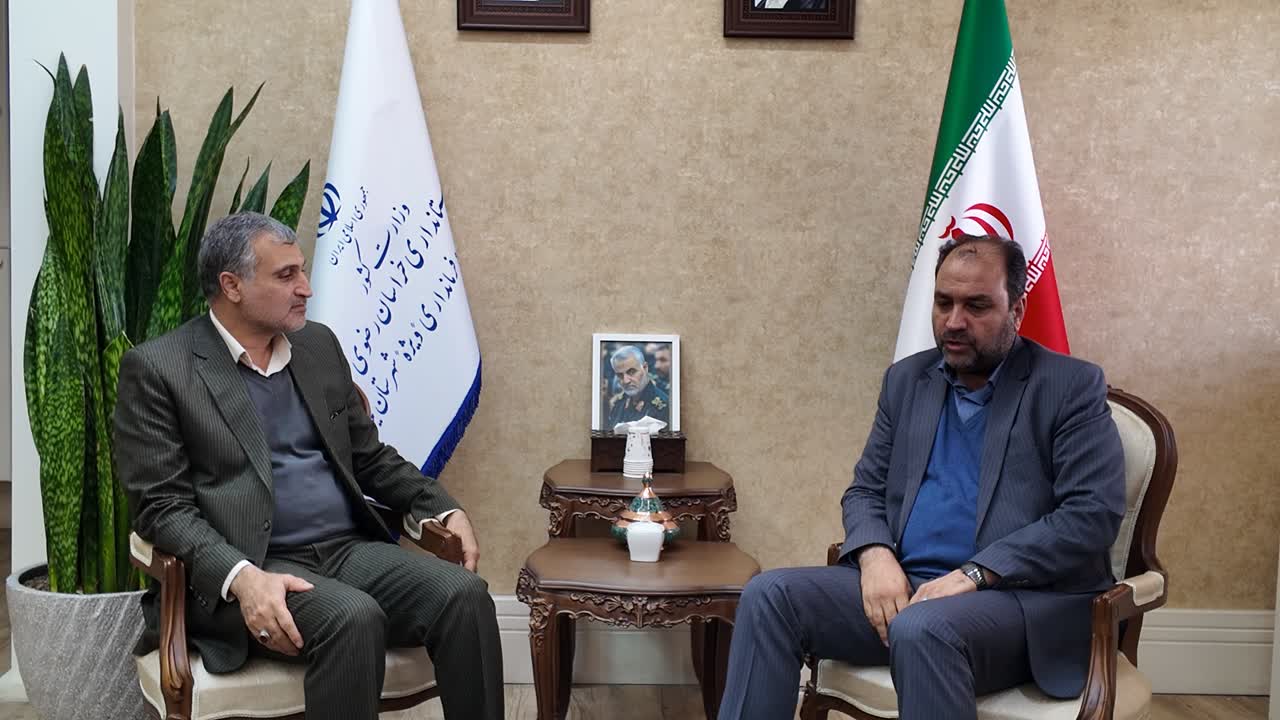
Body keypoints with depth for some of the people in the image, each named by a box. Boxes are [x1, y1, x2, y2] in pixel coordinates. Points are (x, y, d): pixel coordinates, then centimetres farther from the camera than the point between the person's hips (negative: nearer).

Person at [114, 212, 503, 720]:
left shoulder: (319, 345, 14)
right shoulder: (156, 368, -2)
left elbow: (370, 457, 20)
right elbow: (161, 506, -8)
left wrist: (443, 508, 4)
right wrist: (241, 577, -24)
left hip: (349, 550, 5)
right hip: (247, 568, -5)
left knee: (464, 595, -20)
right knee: (354, 618, -33)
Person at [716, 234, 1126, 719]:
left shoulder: (1072, 387, -2)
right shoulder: (906, 380, 14)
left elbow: (1094, 513, -11)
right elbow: (866, 489, 15)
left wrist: (973, 575, -19)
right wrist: (875, 556, -9)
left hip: (1025, 598, -4)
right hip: (904, 585, 5)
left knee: (923, 628, -37)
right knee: (770, 596, -17)